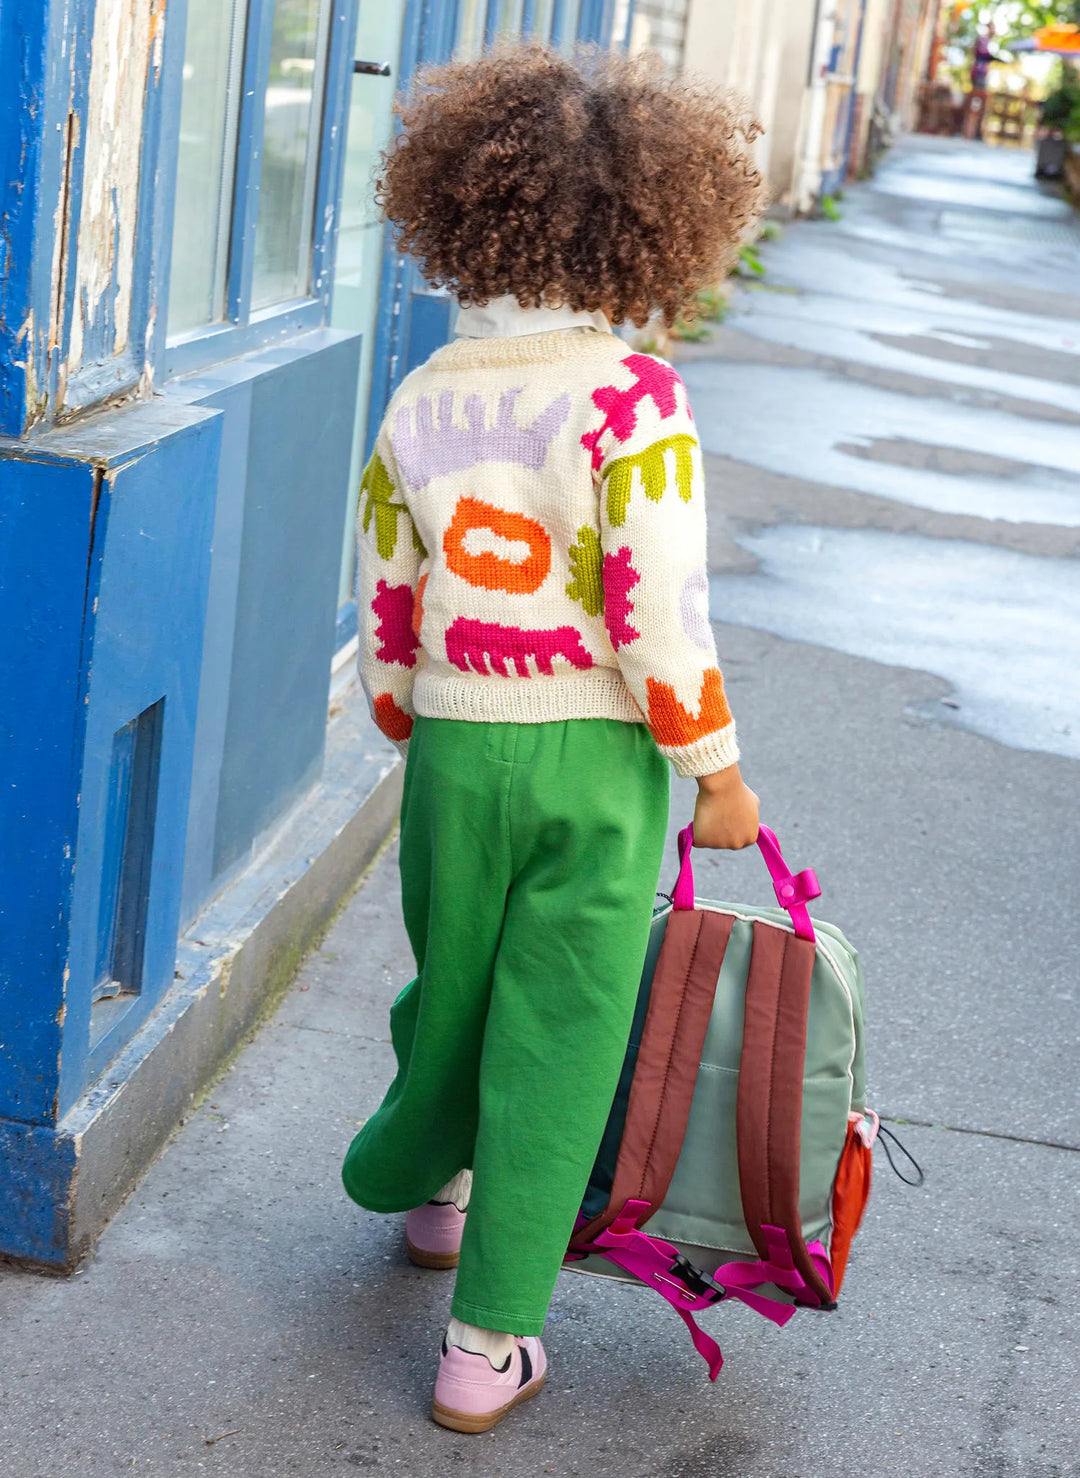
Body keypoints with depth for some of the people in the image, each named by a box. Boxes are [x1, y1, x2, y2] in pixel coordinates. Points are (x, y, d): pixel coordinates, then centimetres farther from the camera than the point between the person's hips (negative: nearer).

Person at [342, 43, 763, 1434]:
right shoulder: (631, 395, -15)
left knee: (454, 989, 25)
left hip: (454, 752, 4)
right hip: (598, 759, -4)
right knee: (555, 1036, 6)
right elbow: (659, 622, -17)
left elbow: (386, 621, 6)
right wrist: (718, 774, -5)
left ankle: (414, 1182, 51)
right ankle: (486, 1348, 13)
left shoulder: (420, 403, 0)